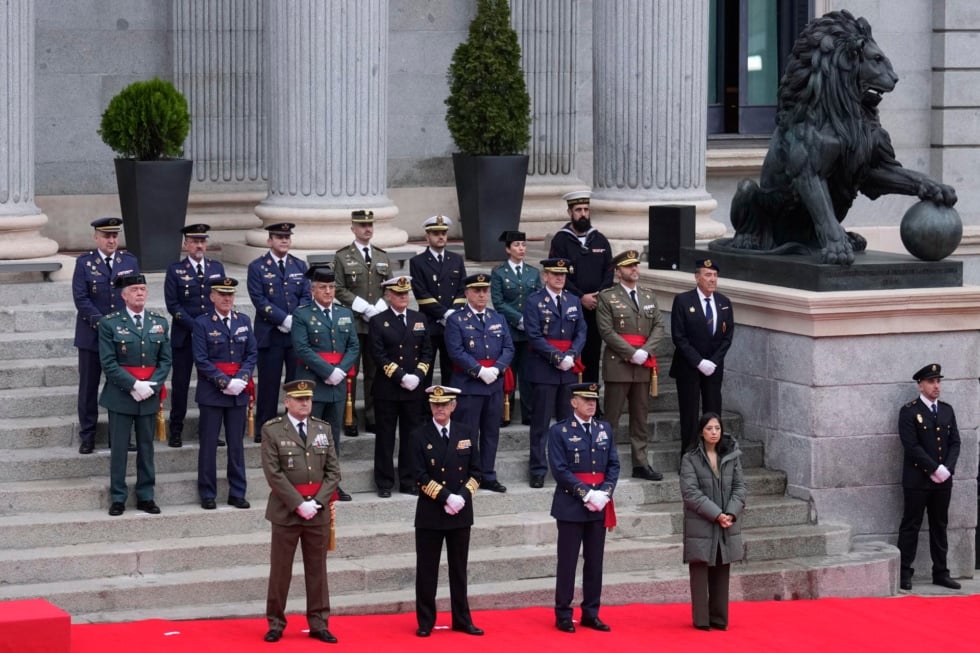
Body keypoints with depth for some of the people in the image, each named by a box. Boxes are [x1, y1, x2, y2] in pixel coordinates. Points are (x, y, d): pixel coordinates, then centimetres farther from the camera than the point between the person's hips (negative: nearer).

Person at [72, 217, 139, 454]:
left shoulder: (130, 261, 7)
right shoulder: (84, 263, -2)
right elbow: (80, 298, -8)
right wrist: (101, 323, -17)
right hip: (91, 335, -2)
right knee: (88, 386, 3)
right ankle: (87, 436, 11)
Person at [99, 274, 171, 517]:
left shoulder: (160, 323, 8)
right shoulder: (109, 323, -3)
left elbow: (165, 360, 6)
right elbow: (108, 362, -9)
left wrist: (152, 386, -9)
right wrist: (133, 385, -16)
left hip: (149, 396, 3)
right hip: (120, 395, -3)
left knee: (146, 448, 9)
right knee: (118, 449, 1)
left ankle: (145, 496, 16)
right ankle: (118, 498, 8)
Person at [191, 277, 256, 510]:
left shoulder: (244, 321, 9)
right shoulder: (202, 323, -4)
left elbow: (252, 353, 6)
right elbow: (201, 360, -9)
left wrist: (241, 379, -9)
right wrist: (224, 382, -16)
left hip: (239, 392, 4)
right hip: (211, 391, -4)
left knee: (236, 443, 7)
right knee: (209, 444, 1)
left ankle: (237, 493, 13)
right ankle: (207, 494, 8)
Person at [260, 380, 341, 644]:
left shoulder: (323, 429, 9)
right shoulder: (272, 430, -3)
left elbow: (333, 471, 6)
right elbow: (273, 473, -10)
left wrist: (317, 502, -7)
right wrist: (299, 504, -15)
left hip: (319, 511, 3)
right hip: (286, 511, -3)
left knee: (317, 570, 7)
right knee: (280, 570, 2)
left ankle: (318, 623, 12)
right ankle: (276, 623, 11)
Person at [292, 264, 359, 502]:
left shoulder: (345, 314, 14)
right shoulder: (302, 315, -2)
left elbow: (354, 347, 8)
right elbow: (302, 349, -11)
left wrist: (341, 370, -9)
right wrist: (328, 372, -16)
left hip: (338, 385, 5)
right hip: (312, 384, -5)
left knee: (334, 435, 9)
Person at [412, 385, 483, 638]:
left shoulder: (467, 434, 5)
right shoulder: (420, 436, -4)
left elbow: (475, 472, 5)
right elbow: (420, 477, -9)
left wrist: (462, 496, -11)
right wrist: (446, 497, -18)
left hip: (461, 512, 2)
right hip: (430, 513, -2)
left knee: (459, 569, 10)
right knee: (427, 570, 2)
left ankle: (462, 620, 18)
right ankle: (425, 622, 10)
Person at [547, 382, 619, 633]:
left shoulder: (604, 429, 9)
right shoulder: (560, 431, -6)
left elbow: (613, 465, 7)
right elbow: (560, 470, -12)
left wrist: (604, 493, -8)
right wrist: (586, 493, -18)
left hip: (599, 507, 5)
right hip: (571, 506, -5)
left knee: (595, 562, 8)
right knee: (567, 563, 0)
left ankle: (591, 613, 15)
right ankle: (563, 615, 6)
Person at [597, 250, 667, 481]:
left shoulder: (648, 295, 14)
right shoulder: (607, 297, -2)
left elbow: (659, 326, 9)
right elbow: (607, 331, -10)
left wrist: (645, 351, -8)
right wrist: (632, 353, -14)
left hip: (643, 366, 5)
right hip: (618, 365, -5)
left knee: (641, 416, 9)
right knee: (611, 416, -3)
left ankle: (640, 464, 13)